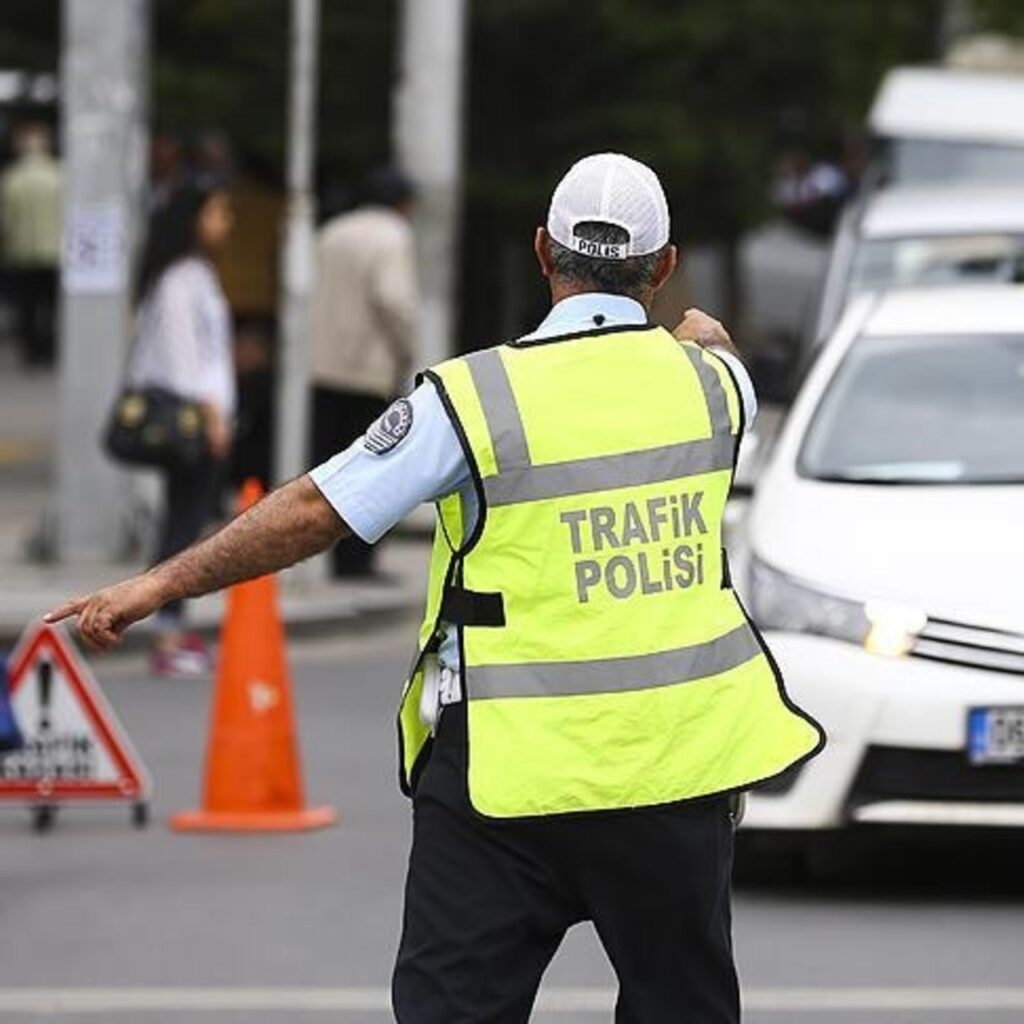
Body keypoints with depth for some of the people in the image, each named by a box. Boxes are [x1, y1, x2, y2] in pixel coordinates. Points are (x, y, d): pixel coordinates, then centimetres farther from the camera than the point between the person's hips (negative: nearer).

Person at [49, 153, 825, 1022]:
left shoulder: (479, 397, -11)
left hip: (514, 777, -3)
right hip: (678, 763, 3)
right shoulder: (708, 380, 2)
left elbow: (317, 511, -9)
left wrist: (162, 585, -1)